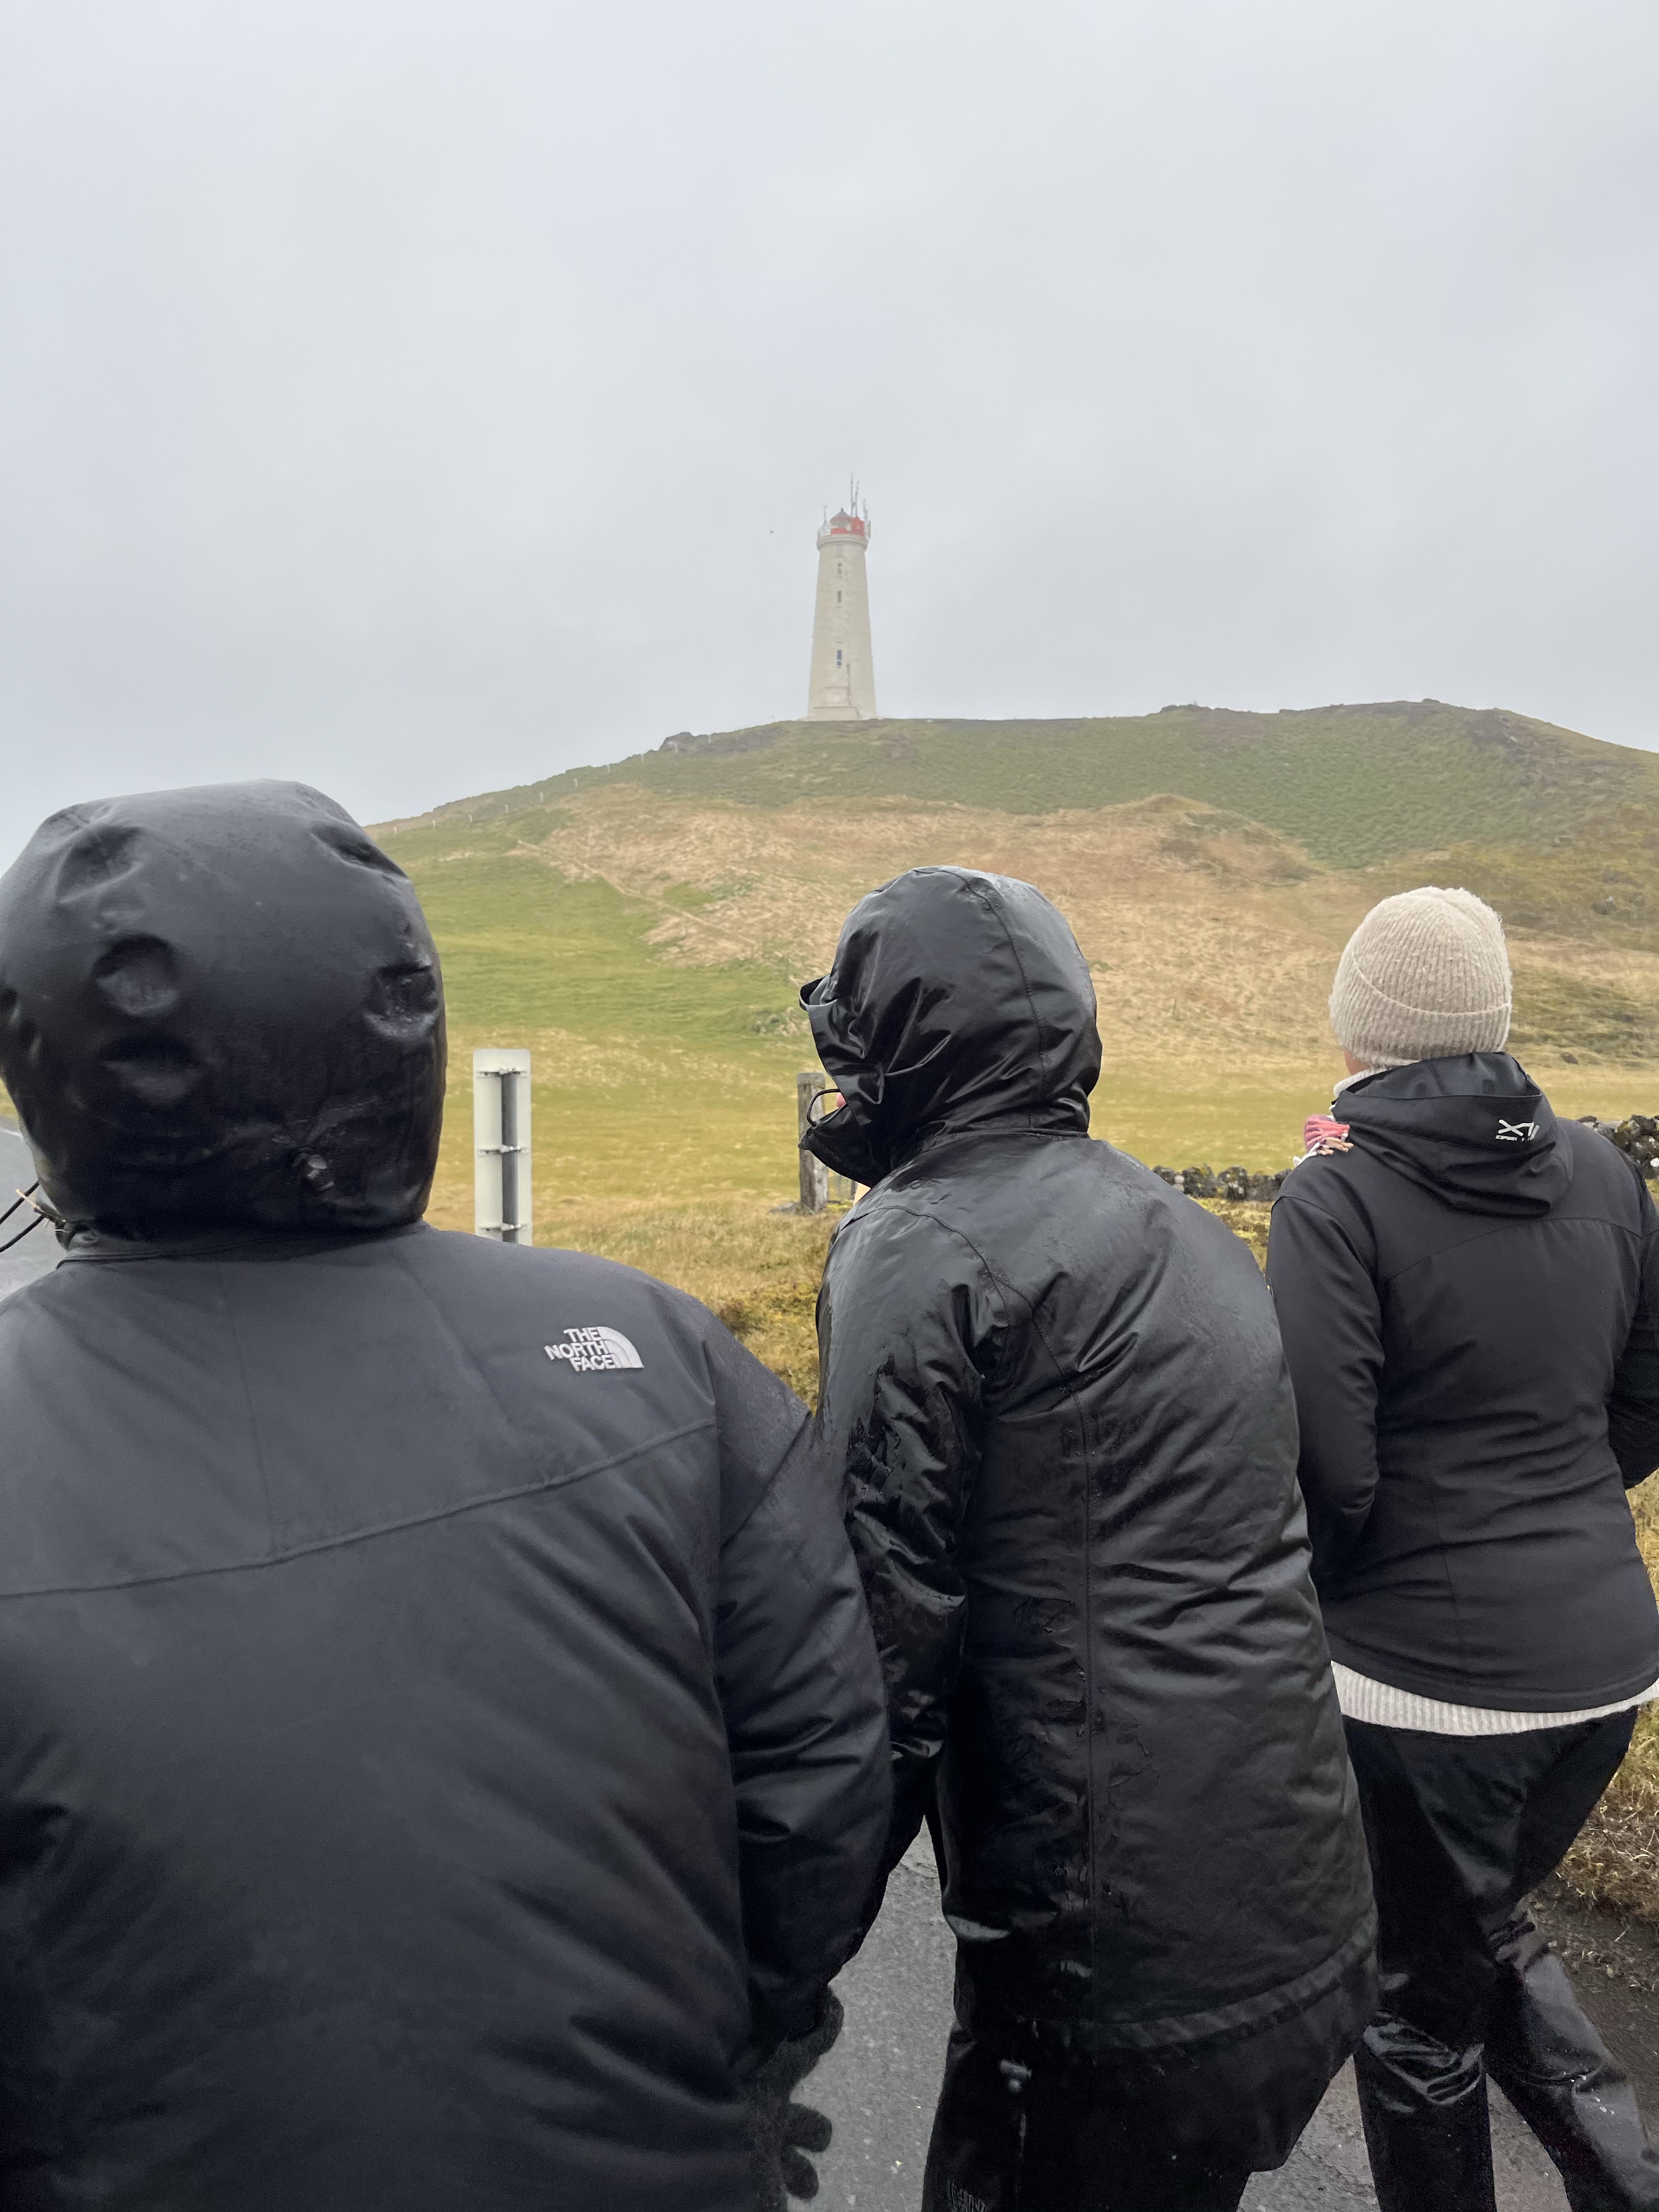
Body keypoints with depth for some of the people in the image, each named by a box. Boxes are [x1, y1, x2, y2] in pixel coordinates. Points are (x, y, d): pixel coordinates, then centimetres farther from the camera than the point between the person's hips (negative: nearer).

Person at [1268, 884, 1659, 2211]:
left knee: (1422, 2002, 17)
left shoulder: (1338, 1197, -18)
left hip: (1425, 1675, -6)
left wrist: (1309, 1602, 0)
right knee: (1491, 1924, 30)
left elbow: (1326, 1470, -19)